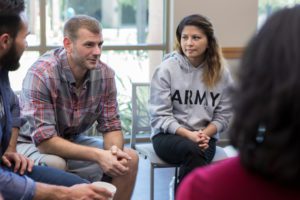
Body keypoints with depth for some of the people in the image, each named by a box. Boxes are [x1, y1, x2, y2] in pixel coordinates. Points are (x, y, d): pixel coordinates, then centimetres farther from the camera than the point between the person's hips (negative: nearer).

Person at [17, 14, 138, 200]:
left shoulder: (105, 73, -13)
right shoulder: (41, 74, -28)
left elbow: (111, 126, -6)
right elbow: (44, 140, -30)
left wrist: (114, 151, -30)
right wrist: (98, 155, -35)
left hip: (73, 141, 5)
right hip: (31, 144, -5)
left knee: (129, 159, -10)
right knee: (55, 165, -37)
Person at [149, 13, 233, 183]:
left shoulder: (221, 72, 3)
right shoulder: (166, 69, -5)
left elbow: (223, 115, 4)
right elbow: (160, 115, -7)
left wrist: (205, 134, -14)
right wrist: (188, 134, -19)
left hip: (205, 137, 2)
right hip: (168, 136, -2)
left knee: (195, 157, -32)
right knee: (194, 151, -34)